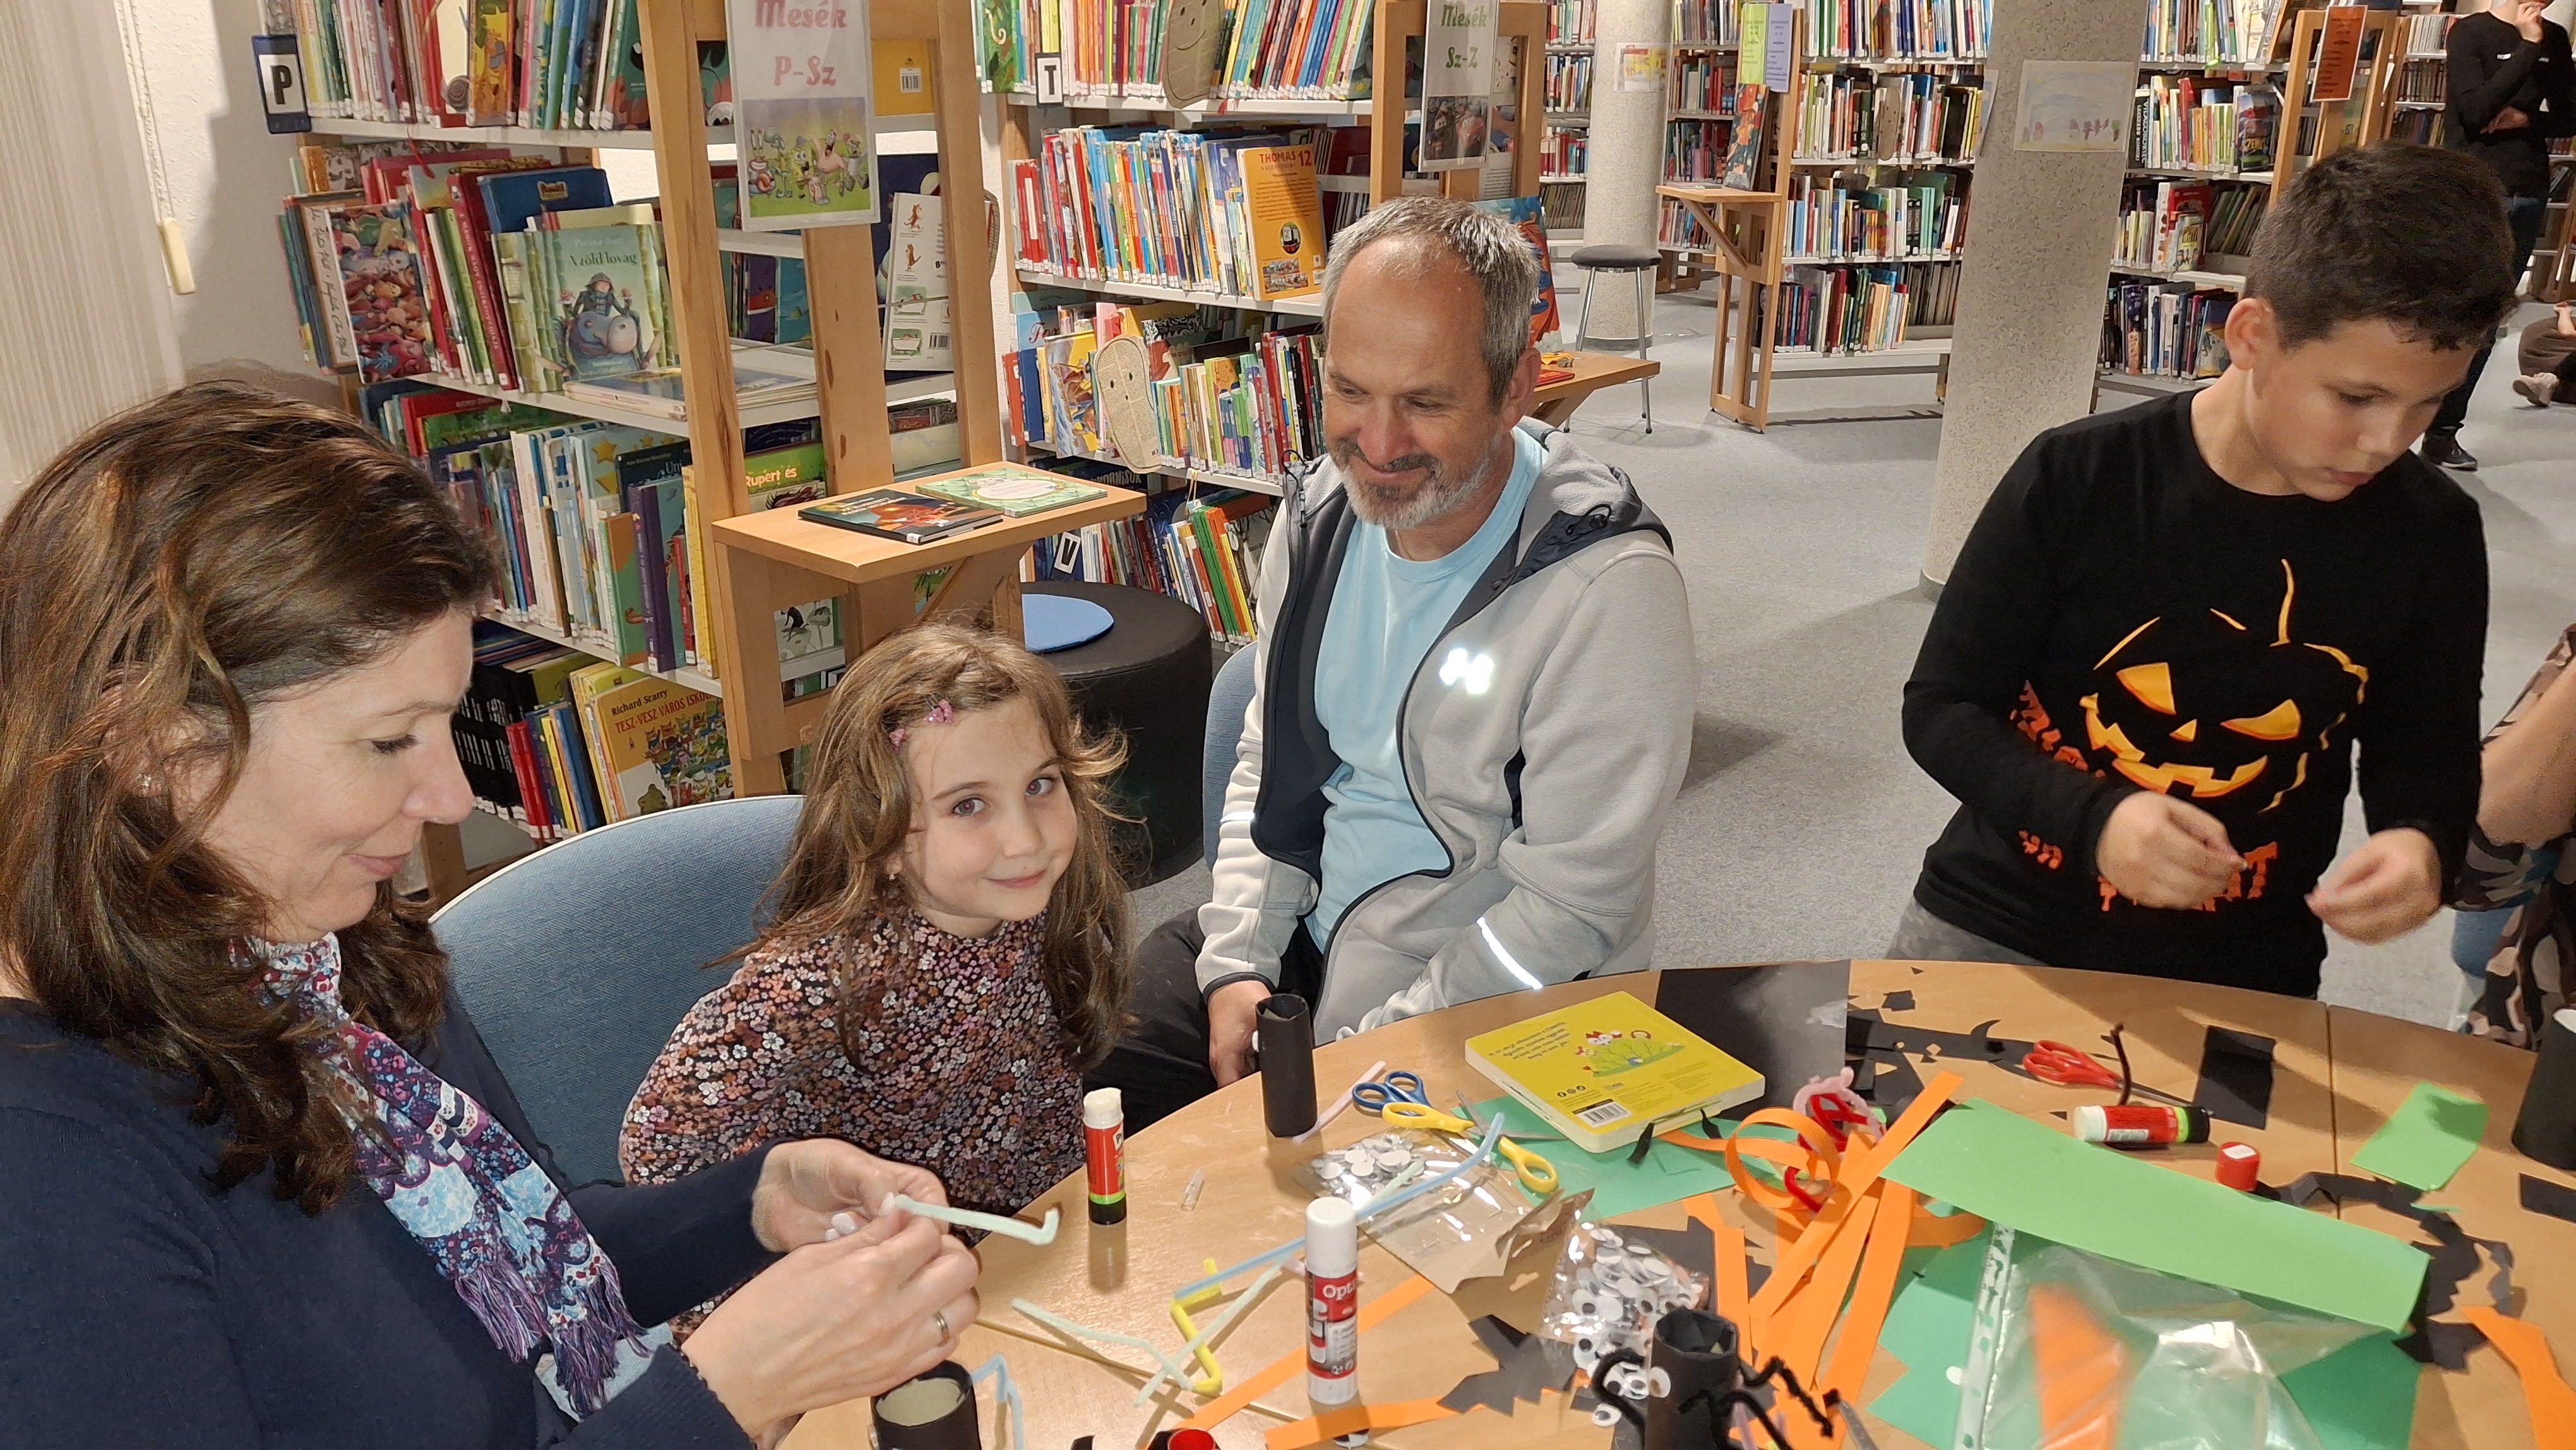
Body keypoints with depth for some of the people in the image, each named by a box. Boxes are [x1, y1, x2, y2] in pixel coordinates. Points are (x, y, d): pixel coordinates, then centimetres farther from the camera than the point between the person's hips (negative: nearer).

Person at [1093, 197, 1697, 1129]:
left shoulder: (1609, 589, -24)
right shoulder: (1321, 515, -2)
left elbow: (1568, 912, -21)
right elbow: (1268, 762, 9)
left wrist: (1350, 1056, -19)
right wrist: (1239, 966, -3)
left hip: (1486, 1008, -6)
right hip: (1298, 934, 6)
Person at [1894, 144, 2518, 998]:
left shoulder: (2430, 534, -7)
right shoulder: (2077, 479, -16)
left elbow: (2425, 753, 5)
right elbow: (1940, 710, -12)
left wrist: (2423, 844, -19)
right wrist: (2093, 820, -29)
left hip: (2243, 975, 2)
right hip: (1999, 928, -1)